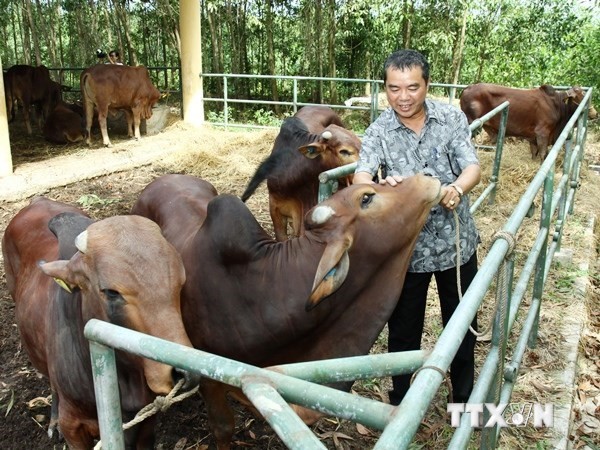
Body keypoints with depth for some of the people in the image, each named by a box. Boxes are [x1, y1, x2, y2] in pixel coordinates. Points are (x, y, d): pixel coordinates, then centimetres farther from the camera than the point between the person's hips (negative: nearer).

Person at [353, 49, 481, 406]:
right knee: (403, 330, 13)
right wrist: (381, 186, -48)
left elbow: (473, 167, -14)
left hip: (456, 243, 2)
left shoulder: (452, 118, -5)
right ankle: (400, 400, 38)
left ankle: (464, 398, 44)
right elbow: (361, 178, -24)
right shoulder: (379, 131, -9)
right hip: (406, 248, -1)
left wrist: (457, 188, -38)